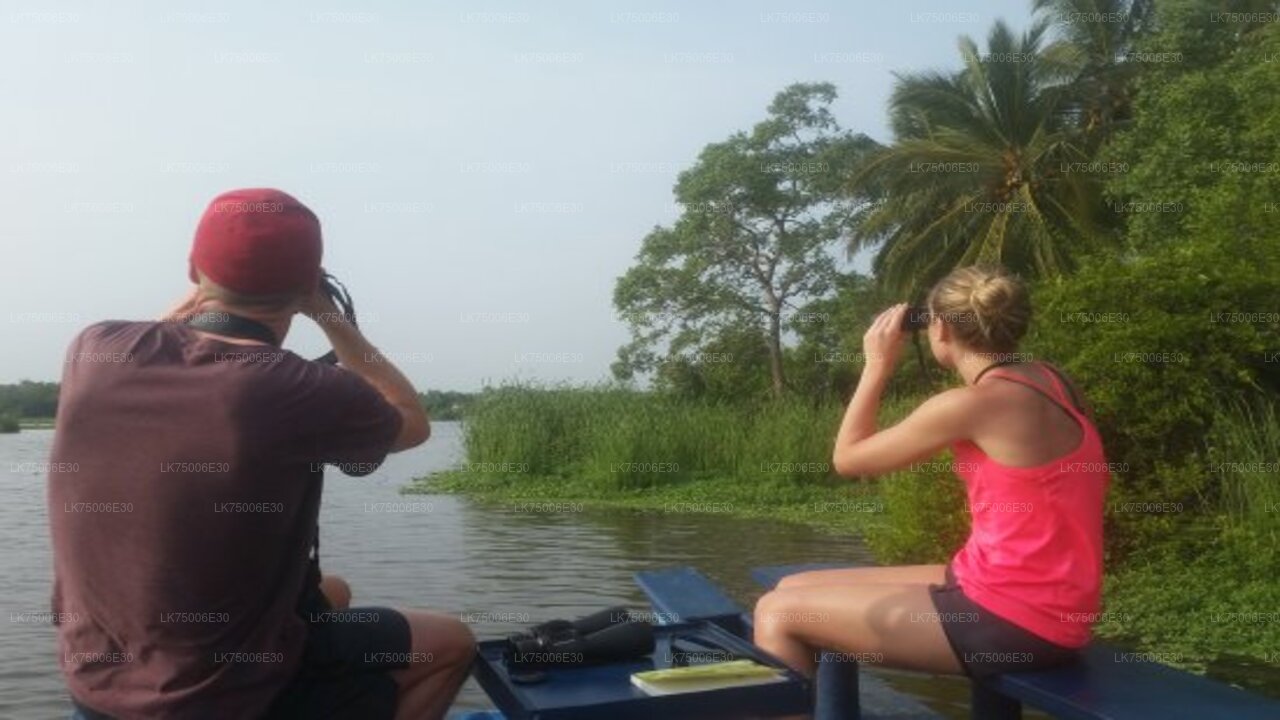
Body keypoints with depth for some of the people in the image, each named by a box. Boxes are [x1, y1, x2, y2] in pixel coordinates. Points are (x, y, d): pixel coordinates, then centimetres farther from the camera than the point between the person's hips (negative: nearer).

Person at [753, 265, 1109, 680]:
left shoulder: (971, 403, -18)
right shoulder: (1046, 380, 6)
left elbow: (848, 459, -6)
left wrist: (878, 365, 4)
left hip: (1014, 619, -9)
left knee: (779, 613, -7)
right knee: (796, 589, 11)